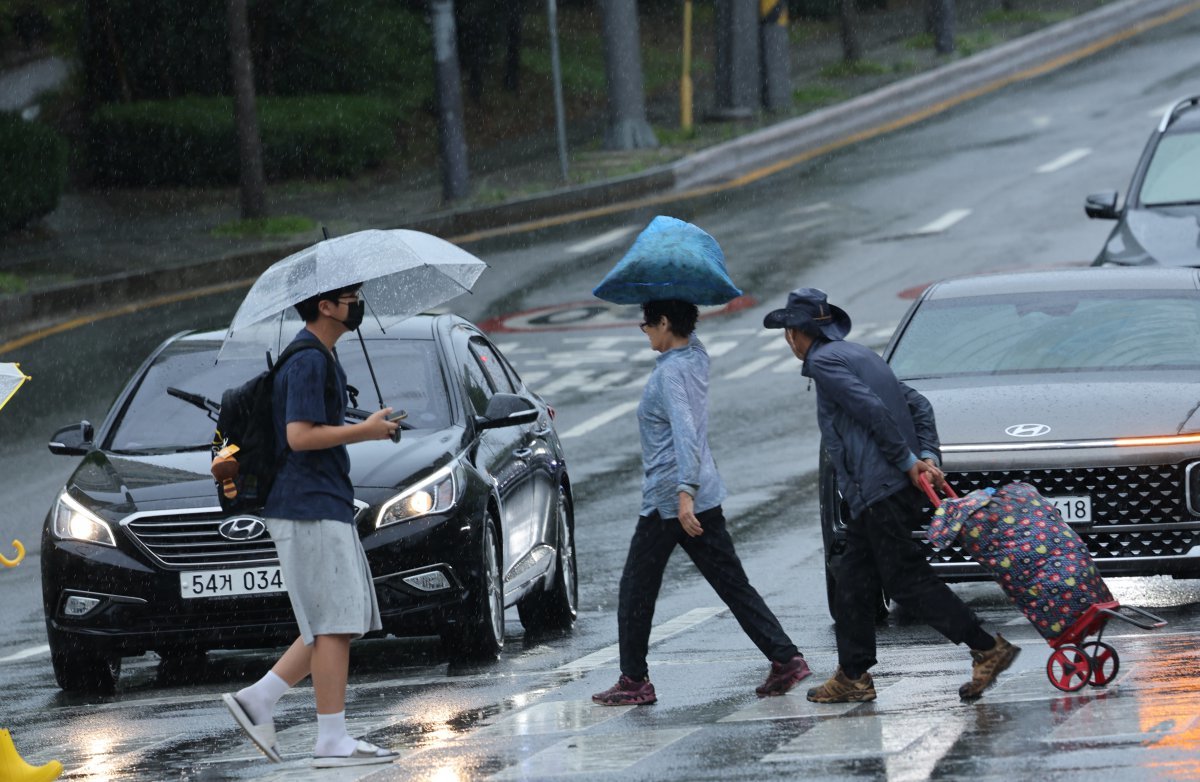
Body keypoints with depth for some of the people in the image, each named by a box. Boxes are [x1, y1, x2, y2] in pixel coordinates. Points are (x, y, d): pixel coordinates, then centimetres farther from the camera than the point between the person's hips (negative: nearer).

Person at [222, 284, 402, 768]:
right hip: (310, 509, -10)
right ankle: (332, 741, -7)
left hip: (328, 505, 10)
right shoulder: (308, 361, -14)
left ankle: (258, 700, 10)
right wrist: (365, 431, -16)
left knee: (336, 625, 10)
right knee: (336, 623, -9)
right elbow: (300, 435, -22)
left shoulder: (317, 358, 18)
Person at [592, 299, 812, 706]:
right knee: (733, 585, 7)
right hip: (705, 498, 8)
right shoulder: (696, 358, 8)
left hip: (666, 501, -8)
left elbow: (685, 432, -27)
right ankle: (786, 658, -1)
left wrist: (685, 492, -35)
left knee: (636, 591, 3)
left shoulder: (670, 373, -16)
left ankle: (634, 682, 7)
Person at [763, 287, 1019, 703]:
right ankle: (853, 676, 18)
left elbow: (874, 411, -19)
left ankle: (987, 649, -11)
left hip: (878, 491, -10)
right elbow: (919, 404, 17)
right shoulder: (861, 355, 20)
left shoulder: (824, 362, -9)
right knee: (854, 582, 14)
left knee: (908, 579, -9)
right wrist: (928, 456, 7)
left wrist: (908, 461, -13)